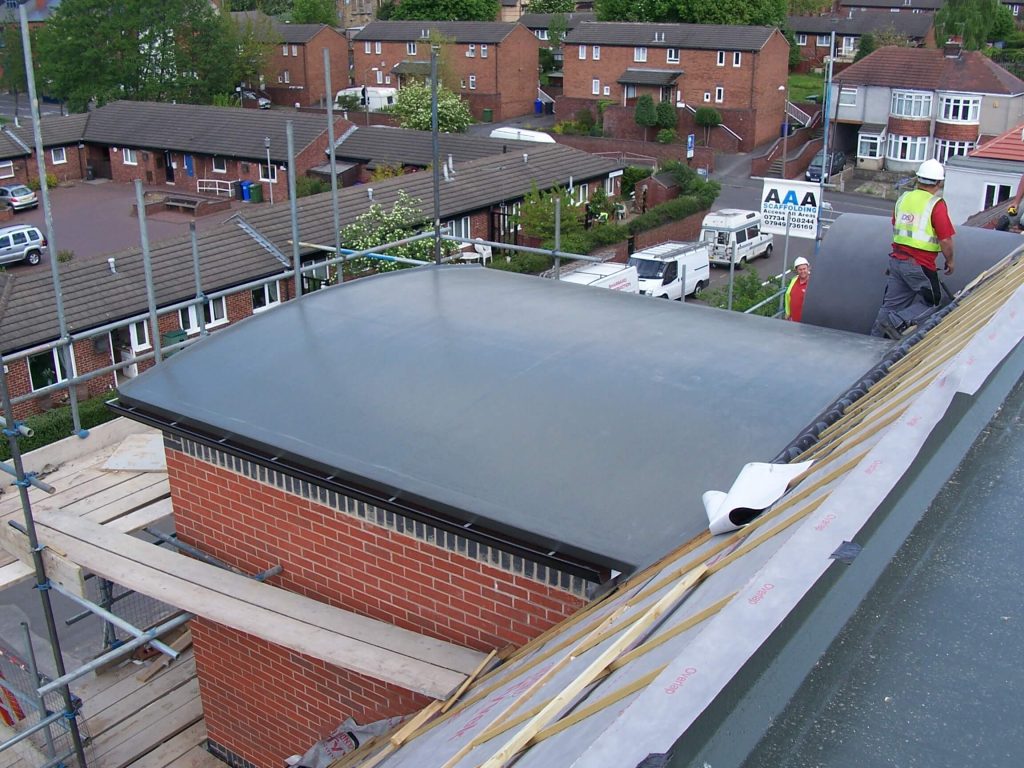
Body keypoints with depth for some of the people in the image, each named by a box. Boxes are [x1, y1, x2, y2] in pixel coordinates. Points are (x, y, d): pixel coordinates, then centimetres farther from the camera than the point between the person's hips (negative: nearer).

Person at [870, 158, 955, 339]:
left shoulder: (903, 198, 6)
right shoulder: (937, 205, -14)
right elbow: (945, 239, -13)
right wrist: (949, 261, 3)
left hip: (896, 259, 6)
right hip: (920, 265, -6)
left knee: (892, 303, 13)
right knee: (930, 302, 9)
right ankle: (896, 322, -10)